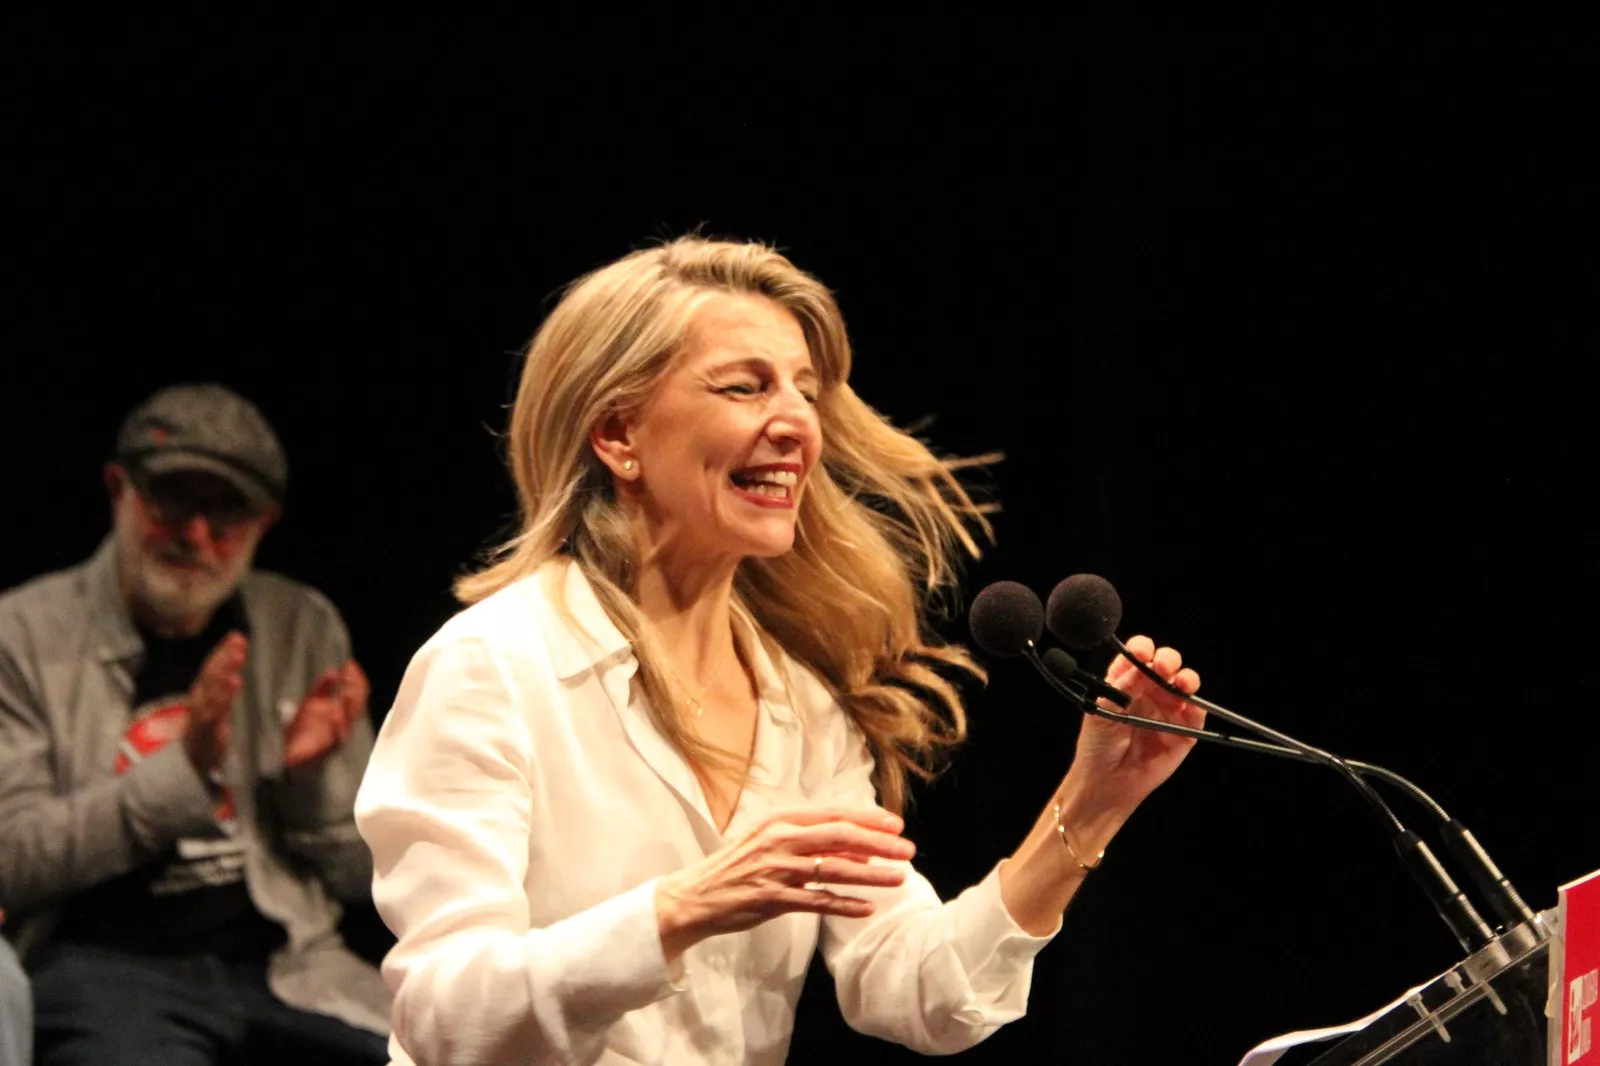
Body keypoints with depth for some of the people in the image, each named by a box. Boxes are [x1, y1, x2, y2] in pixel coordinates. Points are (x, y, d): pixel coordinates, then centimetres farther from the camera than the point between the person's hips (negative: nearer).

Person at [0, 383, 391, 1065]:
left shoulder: (304, 628, 15)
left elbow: (360, 875, 16)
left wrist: (316, 774, -5)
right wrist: (183, 767, -16)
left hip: (286, 962, 4)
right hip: (102, 963, -4)